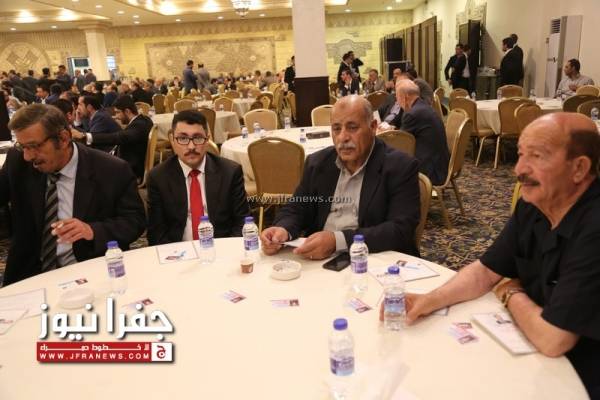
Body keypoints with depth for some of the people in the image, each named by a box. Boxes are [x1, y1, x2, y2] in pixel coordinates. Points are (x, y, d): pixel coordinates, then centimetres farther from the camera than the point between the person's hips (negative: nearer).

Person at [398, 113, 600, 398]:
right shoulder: (533, 206, -4)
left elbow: (551, 340, -31)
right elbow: (486, 271, 3)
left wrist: (512, 294, -10)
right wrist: (430, 300, -14)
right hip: (531, 354, 6)